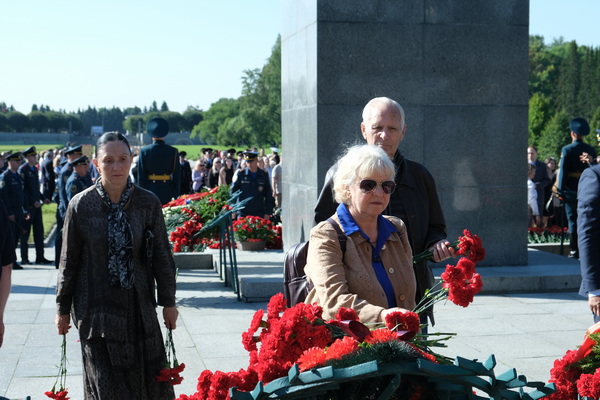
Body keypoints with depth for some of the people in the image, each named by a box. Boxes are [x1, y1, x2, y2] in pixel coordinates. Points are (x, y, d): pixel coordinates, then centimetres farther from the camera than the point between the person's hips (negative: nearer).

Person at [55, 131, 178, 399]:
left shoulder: (148, 203, -5)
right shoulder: (81, 205, -9)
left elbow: (162, 256, 3)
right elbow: (69, 261, 0)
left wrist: (168, 303, 6)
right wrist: (63, 309, 5)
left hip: (139, 306, 2)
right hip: (96, 305, -2)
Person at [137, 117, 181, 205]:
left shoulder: (144, 151, -3)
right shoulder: (173, 151, -1)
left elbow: (141, 175, -1)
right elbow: (177, 175, 1)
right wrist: (176, 195, 7)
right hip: (167, 191, 1)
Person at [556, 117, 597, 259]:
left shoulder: (567, 150, -8)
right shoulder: (591, 150, 5)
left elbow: (563, 171, -10)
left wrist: (560, 190, -6)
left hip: (571, 190, -4)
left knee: (573, 220, 1)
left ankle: (575, 251, 0)